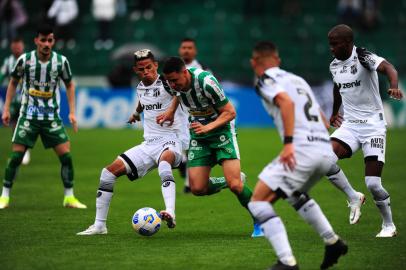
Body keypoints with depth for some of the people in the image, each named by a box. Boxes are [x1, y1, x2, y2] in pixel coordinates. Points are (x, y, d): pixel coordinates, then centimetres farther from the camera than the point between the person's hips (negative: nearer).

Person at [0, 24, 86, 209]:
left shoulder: (61, 61, -6)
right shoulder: (25, 60, -8)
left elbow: (69, 85, 9)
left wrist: (72, 112, 2)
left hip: (52, 116, 1)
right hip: (28, 115, -1)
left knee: (66, 155, -6)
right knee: (16, 155, -7)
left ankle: (69, 197, 7)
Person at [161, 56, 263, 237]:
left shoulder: (206, 82, -27)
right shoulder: (176, 84, -9)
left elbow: (230, 112, -20)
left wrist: (208, 127, -30)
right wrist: (171, 113, 12)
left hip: (221, 129, -6)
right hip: (198, 136, 6)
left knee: (235, 185, -19)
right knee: (197, 189, -7)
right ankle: (227, 182, 24)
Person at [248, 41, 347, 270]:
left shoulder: (266, 79, 3)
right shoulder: (298, 79, 26)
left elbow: (286, 101, -17)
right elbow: (323, 120, 26)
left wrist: (288, 142, -23)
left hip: (302, 149, -8)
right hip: (327, 151, 8)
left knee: (259, 202, -4)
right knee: (295, 194, 35)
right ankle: (333, 242, 34)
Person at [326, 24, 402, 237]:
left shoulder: (363, 57, -14)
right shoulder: (334, 66, 8)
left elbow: (387, 67, -34)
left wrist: (394, 86, -55)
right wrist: (334, 113, 42)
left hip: (373, 125, -6)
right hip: (349, 125, 6)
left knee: (373, 183, -10)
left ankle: (389, 225, 12)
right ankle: (353, 197, -2)